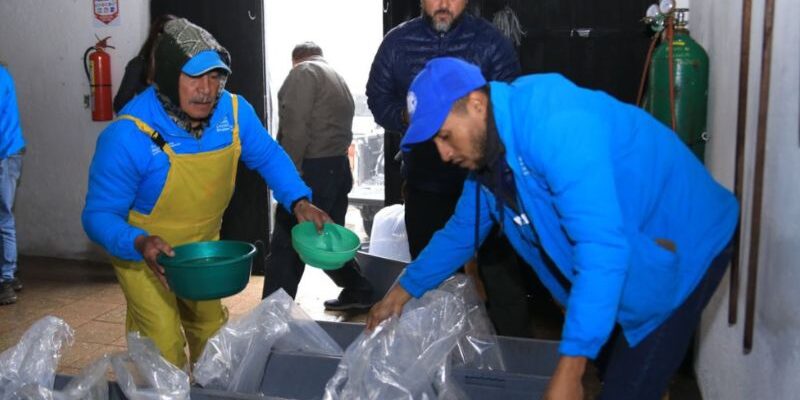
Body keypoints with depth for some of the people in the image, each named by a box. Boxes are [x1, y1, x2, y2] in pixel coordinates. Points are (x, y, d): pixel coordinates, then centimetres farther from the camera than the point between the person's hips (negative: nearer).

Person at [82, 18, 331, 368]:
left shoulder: (234, 111, -20)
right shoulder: (128, 135, -33)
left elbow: (268, 156, -2)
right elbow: (99, 215, -25)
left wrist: (298, 201, -18)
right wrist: (140, 244, -45)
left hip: (204, 245, 5)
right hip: (142, 255, -5)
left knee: (210, 332, 22)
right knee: (164, 348, -14)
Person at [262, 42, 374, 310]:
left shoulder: (303, 72, -3)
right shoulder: (338, 78, 24)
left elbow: (296, 126, -15)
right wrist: (339, 169, 17)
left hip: (313, 168, -9)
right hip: (339, 166, 9)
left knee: (287, 244, -7)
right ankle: (358, 292, 26)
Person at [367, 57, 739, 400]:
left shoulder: (554, 124, -33)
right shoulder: (486, 150, -2)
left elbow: (603, 246, -39)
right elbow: (462, 231, 15)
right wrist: (405, 289, 13)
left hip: (681, 247, -9)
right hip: (622, 260, 9)